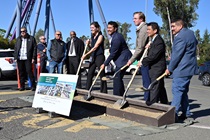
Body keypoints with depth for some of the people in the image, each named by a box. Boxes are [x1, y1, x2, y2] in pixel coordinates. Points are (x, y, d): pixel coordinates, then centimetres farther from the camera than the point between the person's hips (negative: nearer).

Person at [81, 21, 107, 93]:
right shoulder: (92, 37, 16)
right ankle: (87, 90, 10)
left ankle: (104, 92, -1)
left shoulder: (100, 36, -6)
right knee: (89, 74, 4)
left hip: (99, 57, -8)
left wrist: (86, 54, -18)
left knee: (102, 75, -5)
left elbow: (95, 47, -15)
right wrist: (88, 44, 2)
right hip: (93, 57, 8)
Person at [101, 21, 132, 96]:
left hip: (123, 60, -11)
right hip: (121, 59, 11)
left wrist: (105, 64, -15)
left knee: (117, 78, -12)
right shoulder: (115, 36, 13)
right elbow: (113, 51, 21)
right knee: (118, 78, 14)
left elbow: (113, 53, -20)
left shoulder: (116, 38, -20)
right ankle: (121, 95, 23)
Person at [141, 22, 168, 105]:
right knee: (160, 88, 18)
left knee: (154, 88, -8)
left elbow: (153, 56, -22)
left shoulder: (159, 41, -17)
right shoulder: (154, 40, 16)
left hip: (157, 68, -10)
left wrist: (143, 62, -14)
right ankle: (165, 105, 29)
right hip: (154, 68, 10)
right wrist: (148, 47, -1)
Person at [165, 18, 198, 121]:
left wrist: (169, 69, -7)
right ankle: (186, 114, 20)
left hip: (182, 69, -10)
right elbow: (195, 42, 33)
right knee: (183, 92, 15)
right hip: (189, 68, 10)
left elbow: (177, 55, -18)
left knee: (177, 91, -9)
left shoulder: (180, 37, -18)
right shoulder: (190, 32, 14)